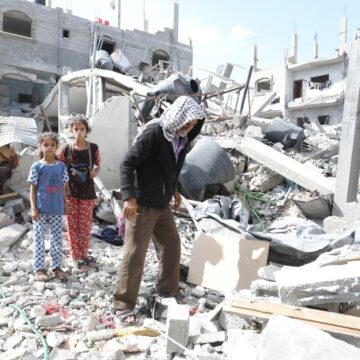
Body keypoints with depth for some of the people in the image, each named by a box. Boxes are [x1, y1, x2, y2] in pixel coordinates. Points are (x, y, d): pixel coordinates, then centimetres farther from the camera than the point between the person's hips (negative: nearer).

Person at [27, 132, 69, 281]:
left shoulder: (61, 166, 3)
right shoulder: (37, 166, -4)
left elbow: (63, 187, 8)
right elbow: (33, 188, -4)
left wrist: (65, 205, 7)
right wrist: (33, 208, -9)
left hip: (56, 209, 3)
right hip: (41, 209, -2)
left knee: (57, 239, 10)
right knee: (39, 239, 4)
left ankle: (57, 266, 23)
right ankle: (39, 269, 15)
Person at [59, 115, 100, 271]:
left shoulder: (93, 148, -3)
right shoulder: (67, 149, -4)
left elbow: (97, 165, 11)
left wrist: (95, 171, -10)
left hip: (87, 191, 1)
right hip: (70, 191, 0)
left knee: (86, 225, 8)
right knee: (73, 225, 5)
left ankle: (84, 254, 25)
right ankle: (77, 257, 17)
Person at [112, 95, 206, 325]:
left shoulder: (180, 138, 6)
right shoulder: (153, 133, -19)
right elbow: (128, 164, -21)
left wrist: (174, 190, 23)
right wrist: (129, 196, -28)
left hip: (162, 205, 9)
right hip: (141, 205, -9)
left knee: (172, 245, 17)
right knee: (135, 254, -3)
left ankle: (168, 290, 37)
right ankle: (123, 304, 12)